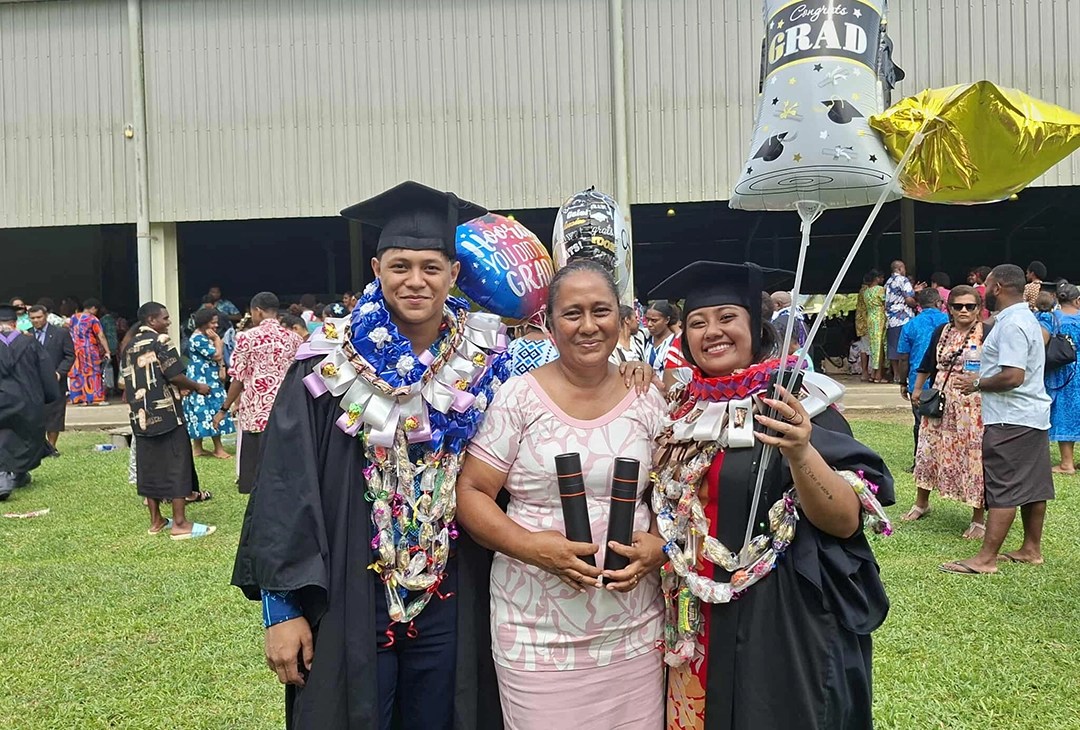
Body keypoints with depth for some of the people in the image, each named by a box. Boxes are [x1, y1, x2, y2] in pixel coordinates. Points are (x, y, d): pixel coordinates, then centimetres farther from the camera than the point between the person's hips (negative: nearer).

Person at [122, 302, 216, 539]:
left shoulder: (130, 346, 13)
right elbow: (175, 376, -16)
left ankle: (156, 521, 18)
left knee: (149, 466, 11)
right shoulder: (161, 341, -10)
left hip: (141, 416, 8)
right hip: (166, 414, -8)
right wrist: (197, 387, -1)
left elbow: (128, 382, 17)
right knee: (176, 465, -3)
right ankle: (180, 524, -2)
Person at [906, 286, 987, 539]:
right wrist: (917, 389, 16)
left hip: (974, 407, -5)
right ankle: (921, 503, 32)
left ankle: (978, 518, 13)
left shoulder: (988, 333, -7)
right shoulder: (941, 332, 10)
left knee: (974, 458, -1)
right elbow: (927, 363, 19)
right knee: (928, 451, 13)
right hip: (940, 403, 5)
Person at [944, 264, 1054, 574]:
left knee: (1003, 490, -7)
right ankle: (1032, 549, 24)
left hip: (1011, 420, -11)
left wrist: (978, 383, -12)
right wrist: (982, 378, 14)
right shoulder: (1027, 318, 15)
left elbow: (1012, 376, -28)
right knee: (1033, 485, 15)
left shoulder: (1011, 324, -19)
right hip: (1034, 415, 11)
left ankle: (986, 559, -3)